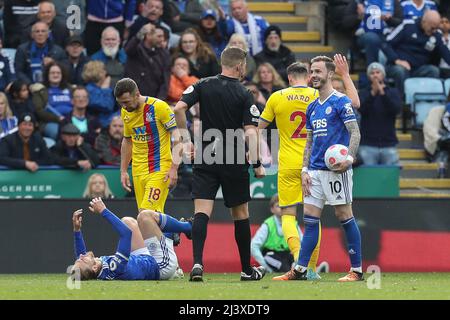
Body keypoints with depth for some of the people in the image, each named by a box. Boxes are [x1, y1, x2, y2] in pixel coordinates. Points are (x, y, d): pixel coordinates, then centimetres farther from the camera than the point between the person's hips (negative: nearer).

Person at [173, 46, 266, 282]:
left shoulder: (203, 86, 1)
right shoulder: (244, 95, -6)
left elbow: (179, 108, -8)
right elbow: (250, 133, -12)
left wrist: (186, 139, 3)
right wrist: (257, 164, -4)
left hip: (206, 160, 1)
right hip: (235, 163, -1)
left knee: (201, 213, -5)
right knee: (240, 214, 12)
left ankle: (197, 263, -25)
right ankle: (247, 270, 22)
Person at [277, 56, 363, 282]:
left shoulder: (341, 102, -5)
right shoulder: (312, 108, 17)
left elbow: (355, 132, -10)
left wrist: (349, 157, -25)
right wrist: (305, 171, 12)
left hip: (336, 169, -7)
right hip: (315, 171, 7)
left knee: (345, 217, -4)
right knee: (310, 219, 3)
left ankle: (357, 270, 2)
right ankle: (300, 270, 3)